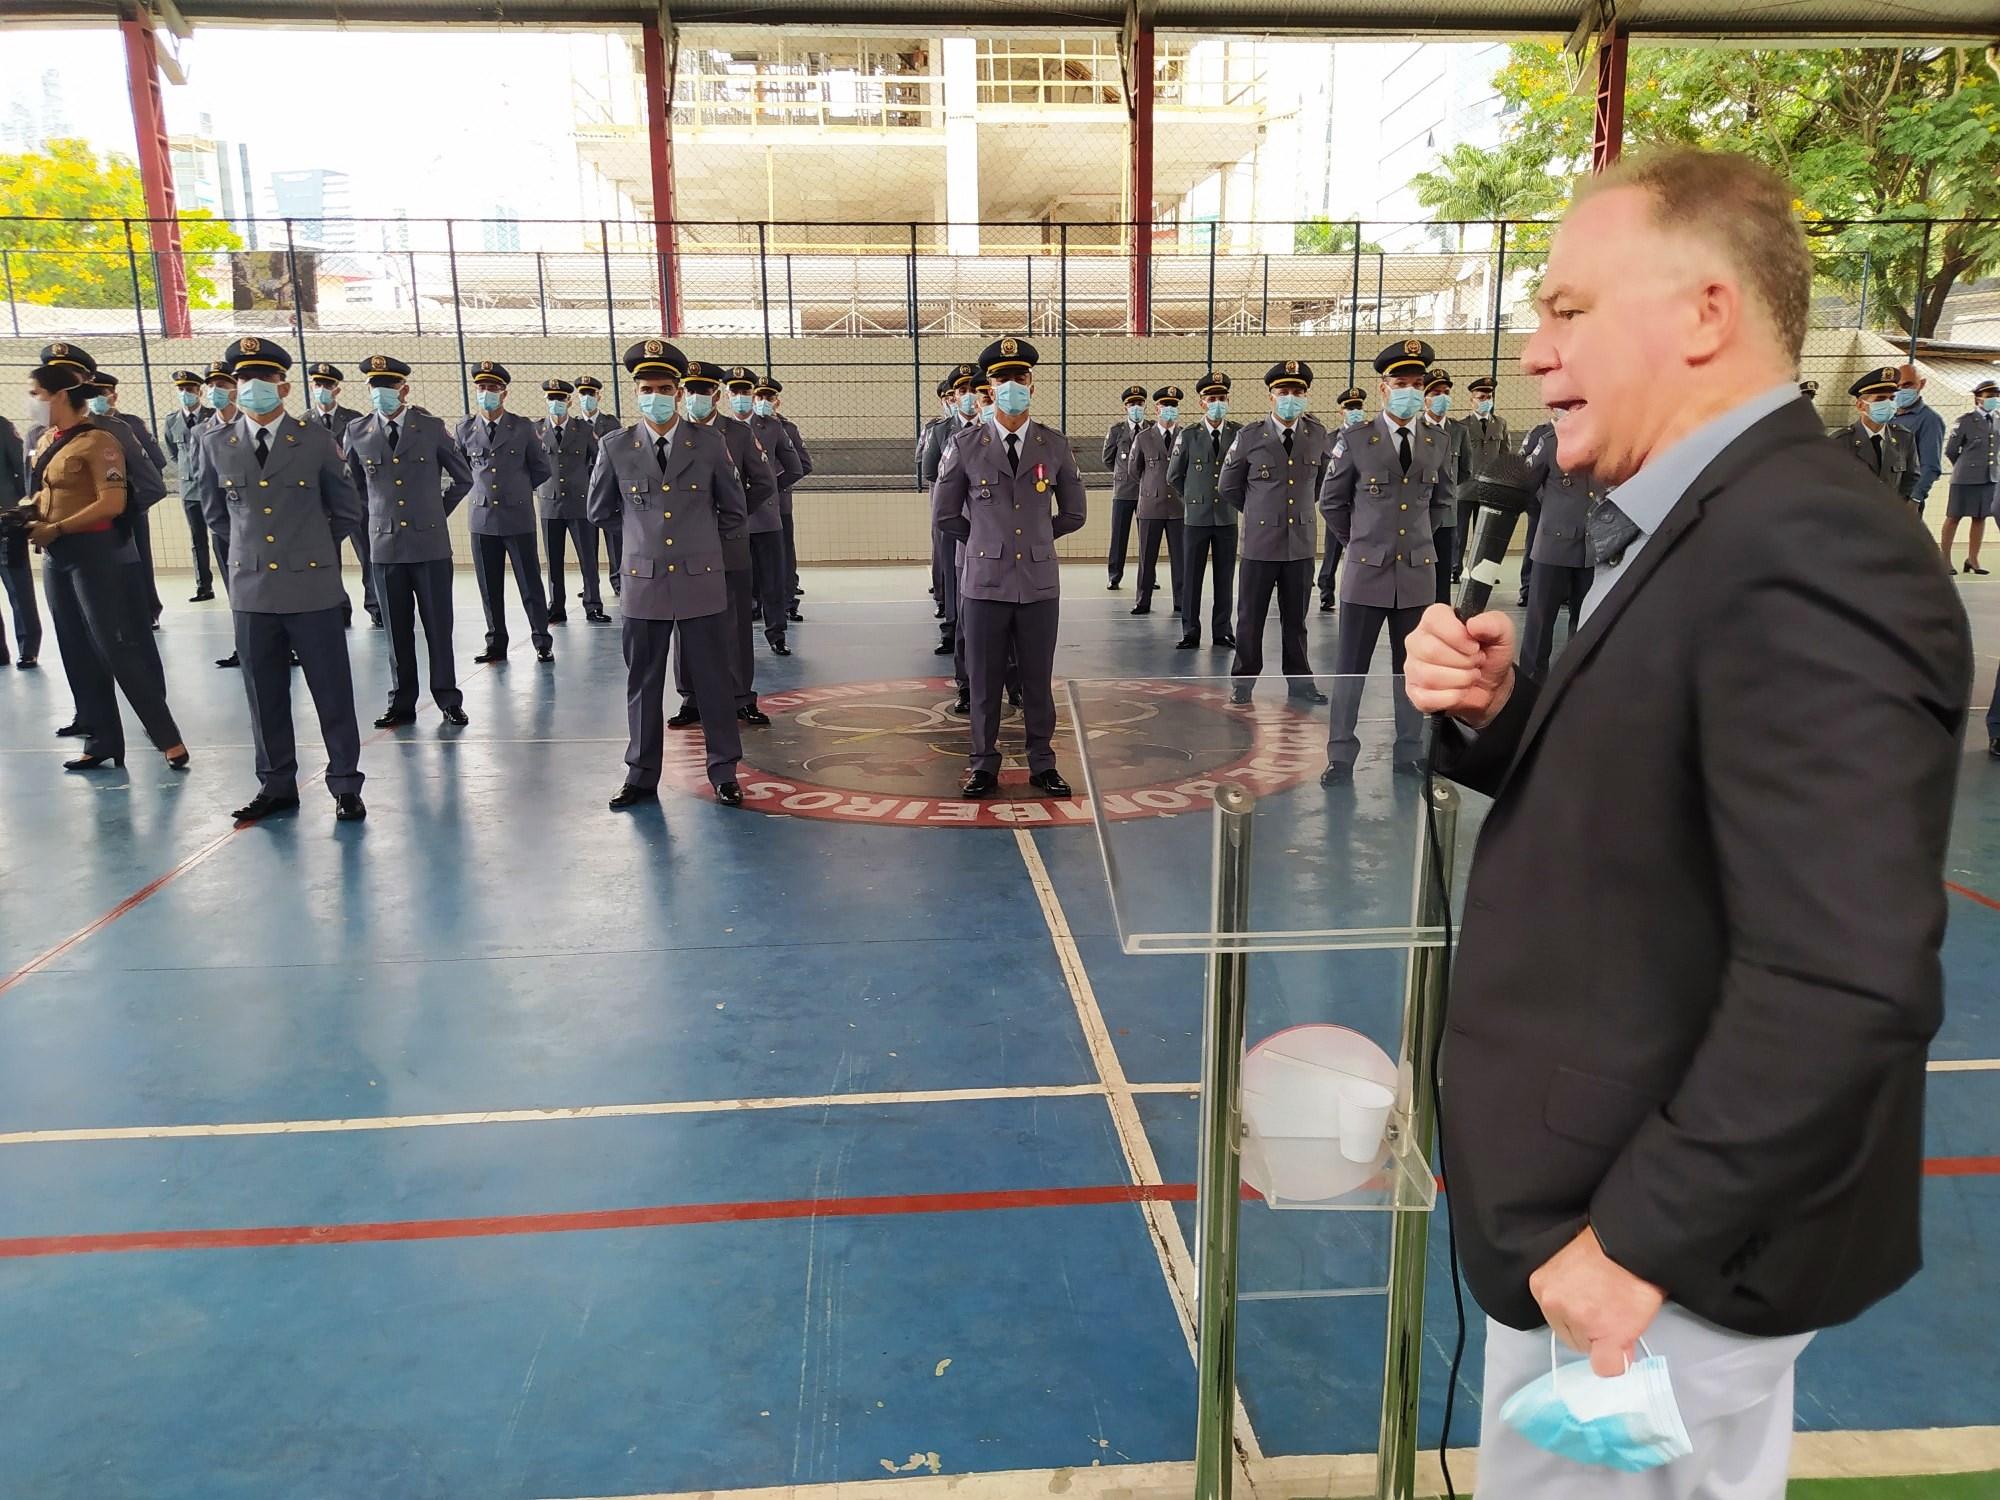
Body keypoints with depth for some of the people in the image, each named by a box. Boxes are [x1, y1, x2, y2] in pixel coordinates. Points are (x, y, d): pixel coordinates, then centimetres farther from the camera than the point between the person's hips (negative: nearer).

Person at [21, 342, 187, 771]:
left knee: (117, 648, -8)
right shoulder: (45, 441, 11)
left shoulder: (97, 440, -13)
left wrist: (56, 529, -20)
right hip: (56, 558, 8)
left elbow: (112, 504, -20)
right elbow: (42, 493, 21)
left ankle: (168, 737, -2)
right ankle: (102, 741, 18)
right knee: (79, 654, 10)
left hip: (95, 554, -8)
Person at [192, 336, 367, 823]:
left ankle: (345, 785, 12)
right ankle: (276, 784, 22)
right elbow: (215, 512, 19)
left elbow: (346, 511, 8)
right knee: (264, 695, 9)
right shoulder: (215, 443, 5)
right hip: (251, 589, 3)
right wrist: (251, 545, 15)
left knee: (332, 691, 2)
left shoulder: (316, 440, -2)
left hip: (312, 587, -3)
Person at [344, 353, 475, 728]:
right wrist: (377, 512, 15)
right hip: (386, 546, 2)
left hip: (431, 545, -2)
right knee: (397, 630, 7)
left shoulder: (431, 428, 0)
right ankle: (401, 704, 15)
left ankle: (448, 700, 12)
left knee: (438, 627, 2)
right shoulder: (357, 432, 5)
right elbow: (352, 483, 21)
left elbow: (463, 478, 11)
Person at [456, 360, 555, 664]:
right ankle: (496, 644, 15)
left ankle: (542, 642, 8)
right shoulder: (465, 430, 6)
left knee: (530, 583, 0)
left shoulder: (523, 427, 0)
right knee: (490, 589, 6)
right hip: (482, 517, 2)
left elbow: (542, 468, 8)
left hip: (518, 517, -2)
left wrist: (518, 489, 11)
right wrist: (481, 488, 12)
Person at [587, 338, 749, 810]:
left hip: (701, 582, -1)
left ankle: (723, 771, 18)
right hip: (643, 584, 1)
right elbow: (601, 512, 14)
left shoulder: (710, 444, -1)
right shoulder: (615, 447, 1)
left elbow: (733, 514, 10)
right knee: (643, 685, 9)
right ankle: (642, 776, 20)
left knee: (713, 681, 6)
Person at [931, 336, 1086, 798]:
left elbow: (1072, 514, 14)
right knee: (984, 682, 5)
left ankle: (1042, 764, 20)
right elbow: (945, 514, 10)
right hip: (985, 582, -1)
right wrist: (986, 540, 11)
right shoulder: (967, 447, 0)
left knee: (1038, 681, 8)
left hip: (1040, 582, 1)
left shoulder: (1055, 446, 4)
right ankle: (983, 765, 17)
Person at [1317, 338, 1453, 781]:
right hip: (1366, 570, -3)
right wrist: (1355, 541, 9)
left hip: (1417, 572, 3)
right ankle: (1341, 756, 8)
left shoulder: (1440, 442, 4)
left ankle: (1410, 753, 20)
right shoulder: (1356, 440, -5)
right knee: (1351, 666, 1)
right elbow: (1331, 500, 7)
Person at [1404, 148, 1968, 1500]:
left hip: (1663, 1242, -9)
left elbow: (1846, 981, -30)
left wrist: (1638, 1238, -23)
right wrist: (1494, 714, -6)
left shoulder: (1807, 554, -25)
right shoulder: (1695, 527, 7)